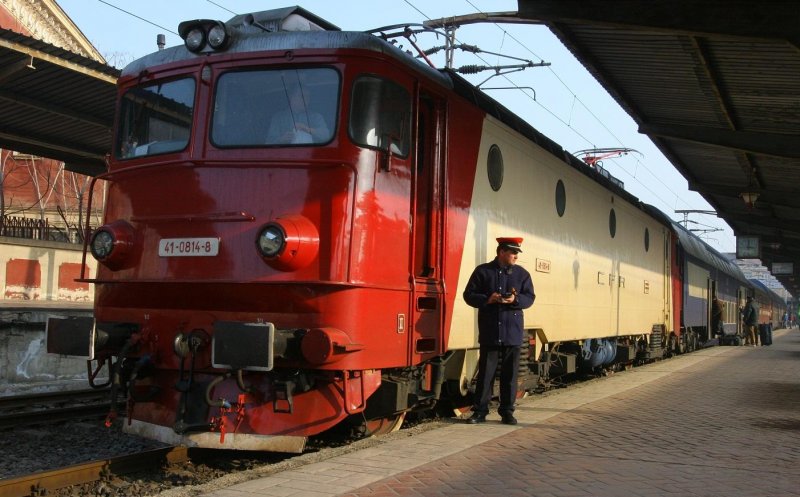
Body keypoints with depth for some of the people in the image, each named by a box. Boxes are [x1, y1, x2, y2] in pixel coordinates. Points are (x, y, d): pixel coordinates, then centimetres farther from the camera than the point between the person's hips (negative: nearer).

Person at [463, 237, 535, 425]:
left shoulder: (522, 273, 7)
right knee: (486, 372, 3)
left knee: (510, 373, 5)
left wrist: (515, 300, -15)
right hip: (489, 332, -2)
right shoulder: (483, 271, 1)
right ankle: (480, 411, 11)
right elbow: (469, 295, 1)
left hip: (513, 332, 2)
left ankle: (507, 411, 16)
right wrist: (487, 299, -16)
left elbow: (530, 297, 6)